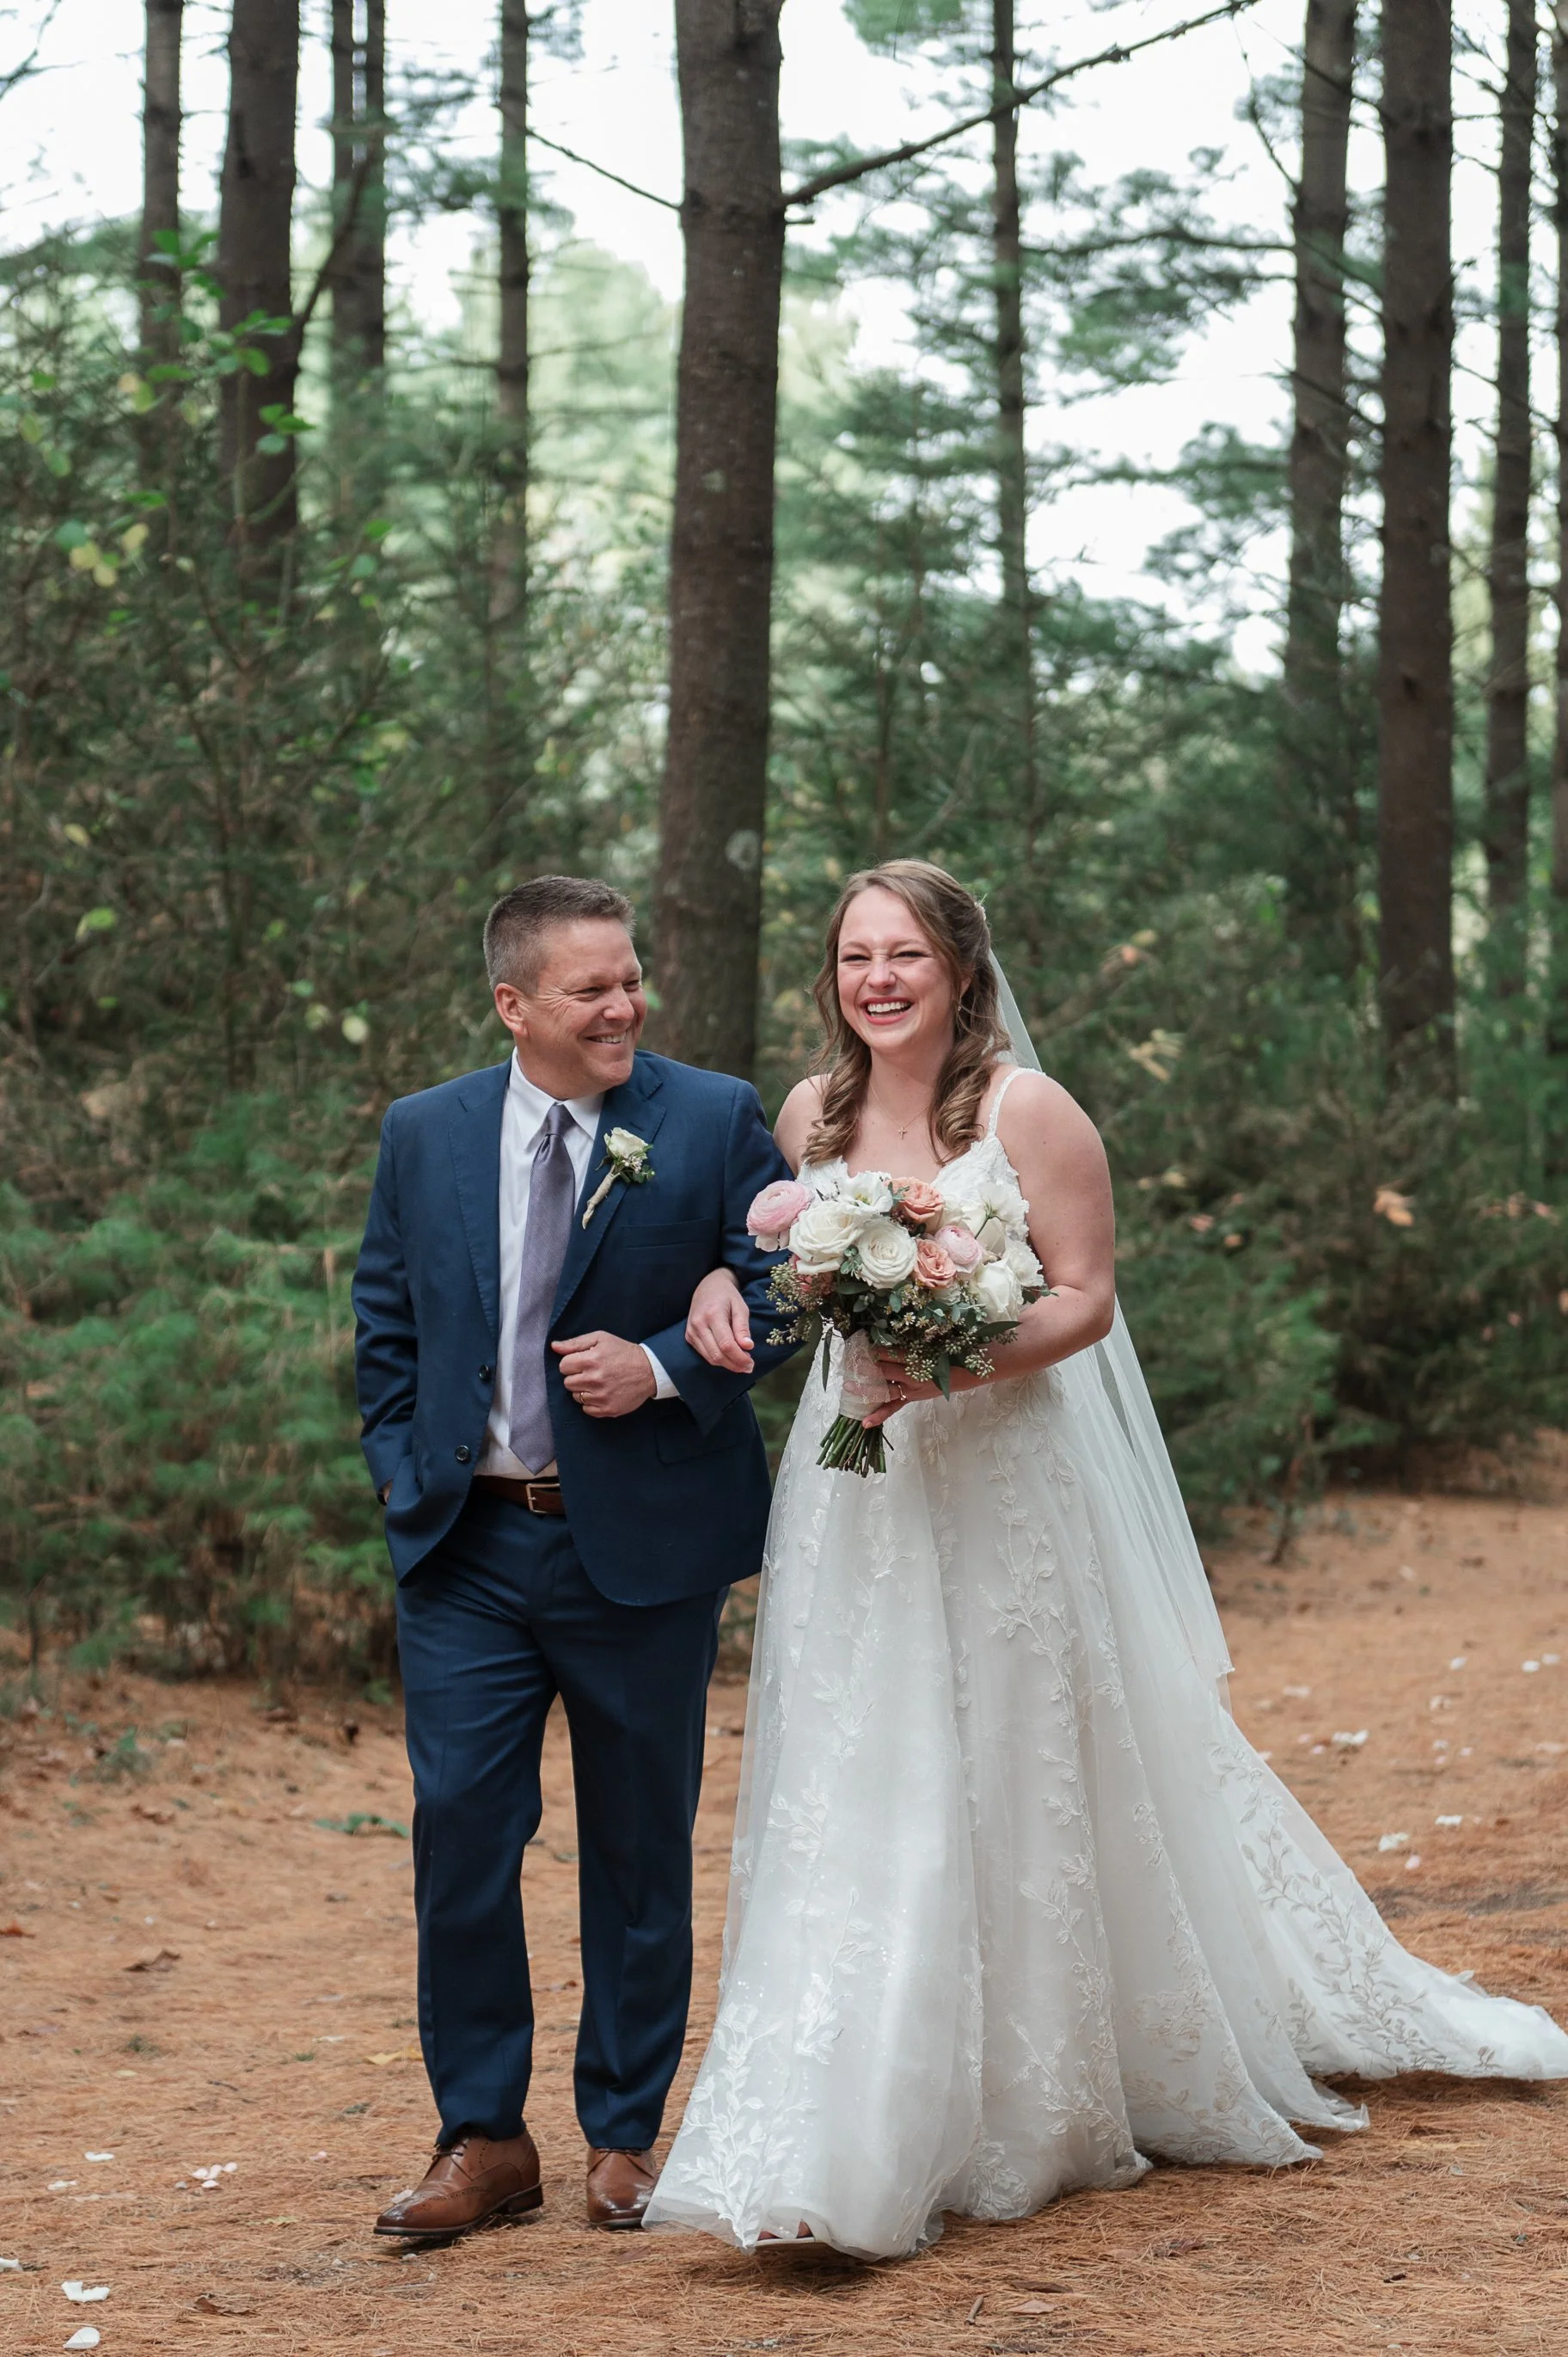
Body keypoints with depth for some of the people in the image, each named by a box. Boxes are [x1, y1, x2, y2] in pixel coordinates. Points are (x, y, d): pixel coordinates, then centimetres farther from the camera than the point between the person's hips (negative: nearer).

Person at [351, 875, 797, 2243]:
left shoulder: (714, 1121, -2)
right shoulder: (425, 1135, 6)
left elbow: (775, 1286, -1)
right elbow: (386, 1323, 12)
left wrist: (665, 1367, -16)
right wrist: (404, 1472, 2)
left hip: (644, 1546, -1)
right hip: (467, 1546, 2)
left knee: (642, 1849, 8)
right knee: (460, 1833, -2)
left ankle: (625, 2136, 22)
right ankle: (484, 2139, 11)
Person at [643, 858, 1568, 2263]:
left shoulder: (1029, 1113, -8)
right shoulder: (812, 1116, 6)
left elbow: (1085, 1300, -9)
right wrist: (726, 1288, -4)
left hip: (1000, 1481, -4)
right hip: (855, 1497, 4)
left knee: (1018, 1782, 4)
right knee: (854, 1794, 3)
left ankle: (1051, 2103, 19)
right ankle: (850, 2142, 10)